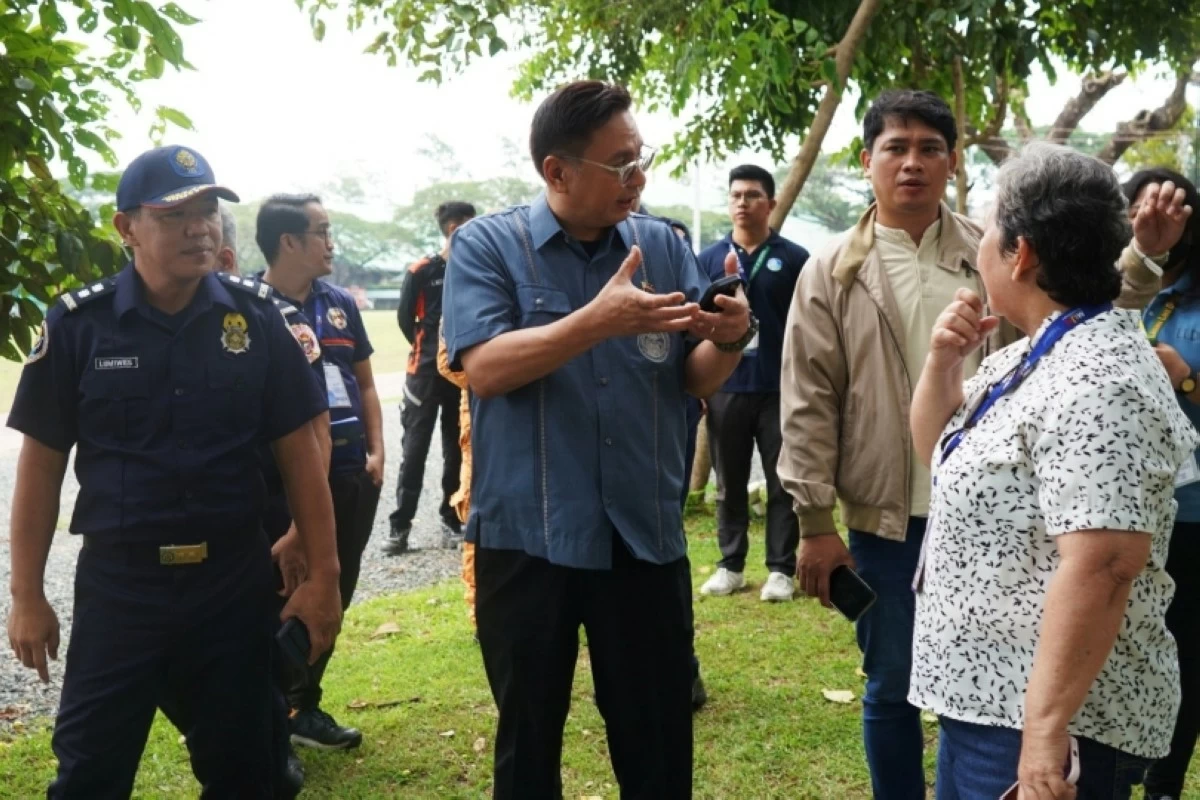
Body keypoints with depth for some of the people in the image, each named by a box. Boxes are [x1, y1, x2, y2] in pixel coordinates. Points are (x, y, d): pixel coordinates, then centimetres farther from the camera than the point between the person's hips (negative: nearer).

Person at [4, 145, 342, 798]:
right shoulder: (79, 323, -5)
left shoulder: (254, 316, -2)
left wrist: (322, 574, 0)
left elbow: (298, 448, 2)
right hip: (117, 583, -1)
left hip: (235, 580, 1)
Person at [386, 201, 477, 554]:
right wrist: (429, 349, 8)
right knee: (414, 449, -2)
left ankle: (451, 522, 16)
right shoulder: (421, 271, -5)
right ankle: (400, 525, 2)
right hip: (426, 372, -3)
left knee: (457, 450, 8)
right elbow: (405, 317, 2)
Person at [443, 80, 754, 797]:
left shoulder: (663, 246, 4)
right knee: (529, 738, 14)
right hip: (527, 537, -2)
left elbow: (697, 381, 3)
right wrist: (601, 320, -29)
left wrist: (729, 339, -19)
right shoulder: (487, 245, -5)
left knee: (660, 741, 13)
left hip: (645, 536, 3)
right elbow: (484, 367, -18)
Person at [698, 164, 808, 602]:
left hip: (781, 389, -2)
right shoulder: (709, 258, 6)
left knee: (783, 484, 4)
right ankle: (730, 565, 21)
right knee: (730, 484, 11)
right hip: (726, 389, 2)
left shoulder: (794, 259, 0)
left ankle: (781, 569, 14)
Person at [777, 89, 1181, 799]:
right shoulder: (833, 274, -2)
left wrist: (1144, 257, -13)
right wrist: (815, 523, -6)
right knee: (892, 690, 13)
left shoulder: (995, 257, 4)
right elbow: (809, 404, -4)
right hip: (885, 521, -1)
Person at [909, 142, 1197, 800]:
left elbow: (1100, 569, -30)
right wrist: (942, 361, 0)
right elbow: (939, 453, 18)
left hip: (1044, 714, -10)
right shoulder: (1036, 352, 8)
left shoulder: (1094, 383, -24)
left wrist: (1045, 730, -29)